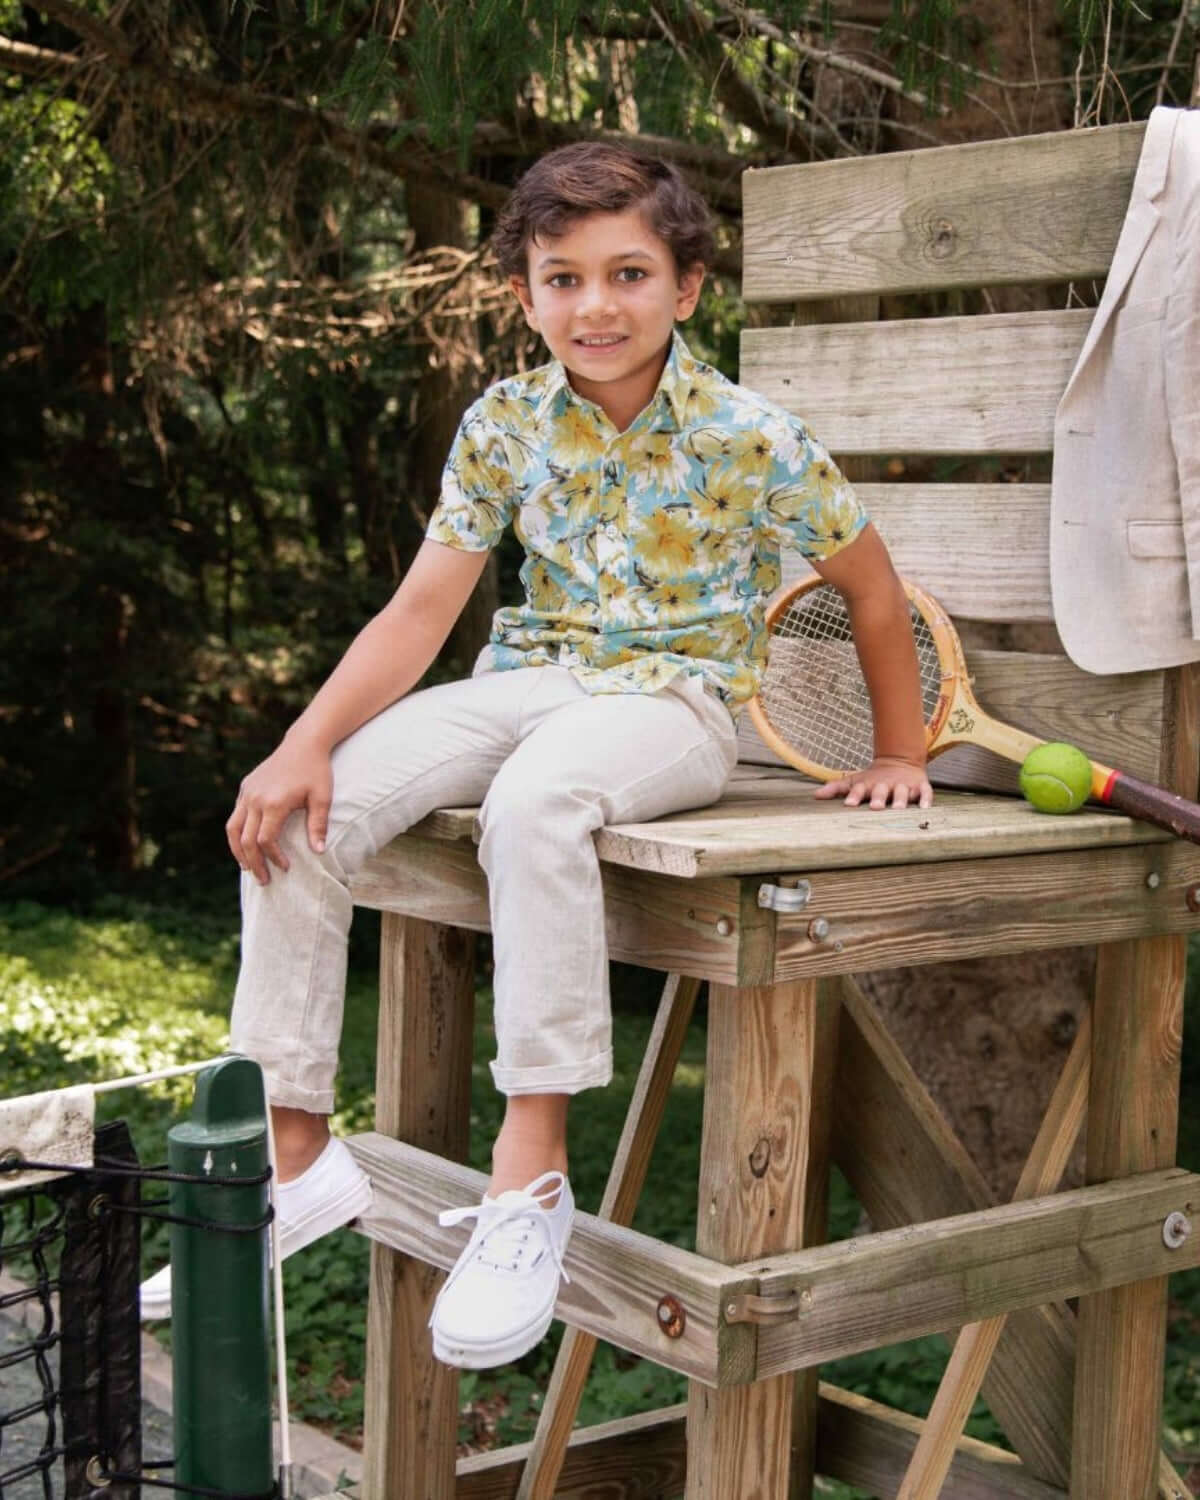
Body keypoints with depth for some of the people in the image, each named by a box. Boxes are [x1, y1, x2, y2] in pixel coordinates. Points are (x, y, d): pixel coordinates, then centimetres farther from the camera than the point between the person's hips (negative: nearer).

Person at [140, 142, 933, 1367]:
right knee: (299, 813, -16)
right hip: (532, 676, 5)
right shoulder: (505, 425, 1)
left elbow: (873, 590, 4)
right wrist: (307, 744, -13)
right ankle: (296, 1148, -5)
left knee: (532, 800, -39)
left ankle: (530, 1172, -32)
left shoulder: (751, 441, -9)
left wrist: (898, 753, 10)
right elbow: (422, 609, -1)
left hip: (677, 696, -5)